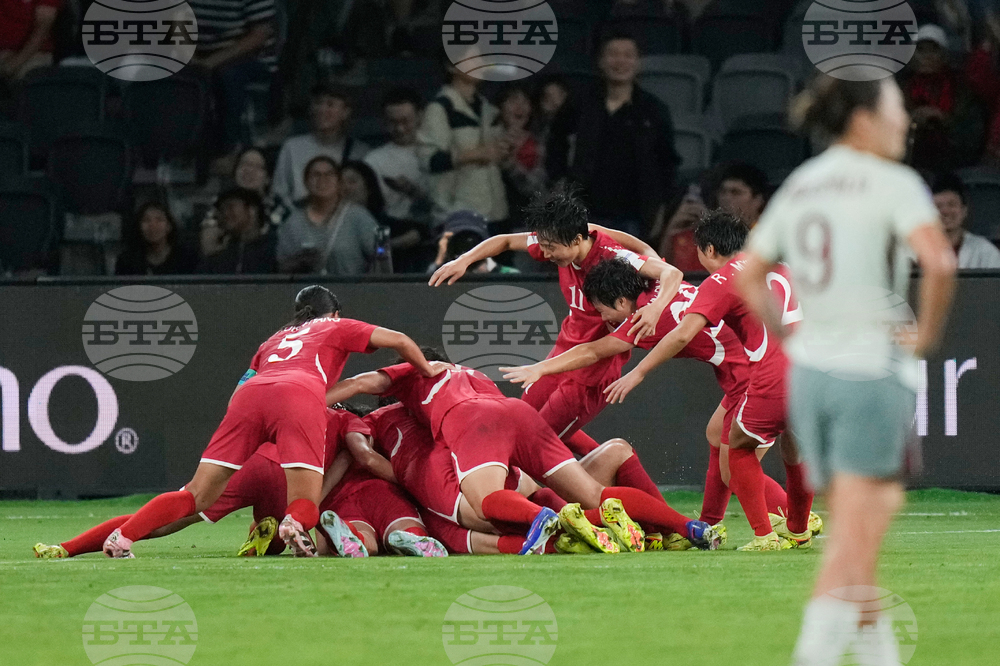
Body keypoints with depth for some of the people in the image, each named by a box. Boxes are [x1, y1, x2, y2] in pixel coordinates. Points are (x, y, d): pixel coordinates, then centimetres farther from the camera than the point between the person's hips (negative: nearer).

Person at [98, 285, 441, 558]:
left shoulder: (273, 339, 42)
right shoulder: (337, 328, 33)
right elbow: (399, 341, 28)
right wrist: (429, 372, 43)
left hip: (249, 394, 3)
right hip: (300, 395, -3)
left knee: (197, 496, 3)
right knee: (306, 506, -6)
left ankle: (122, 538, -15)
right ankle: (296, 524, -42)